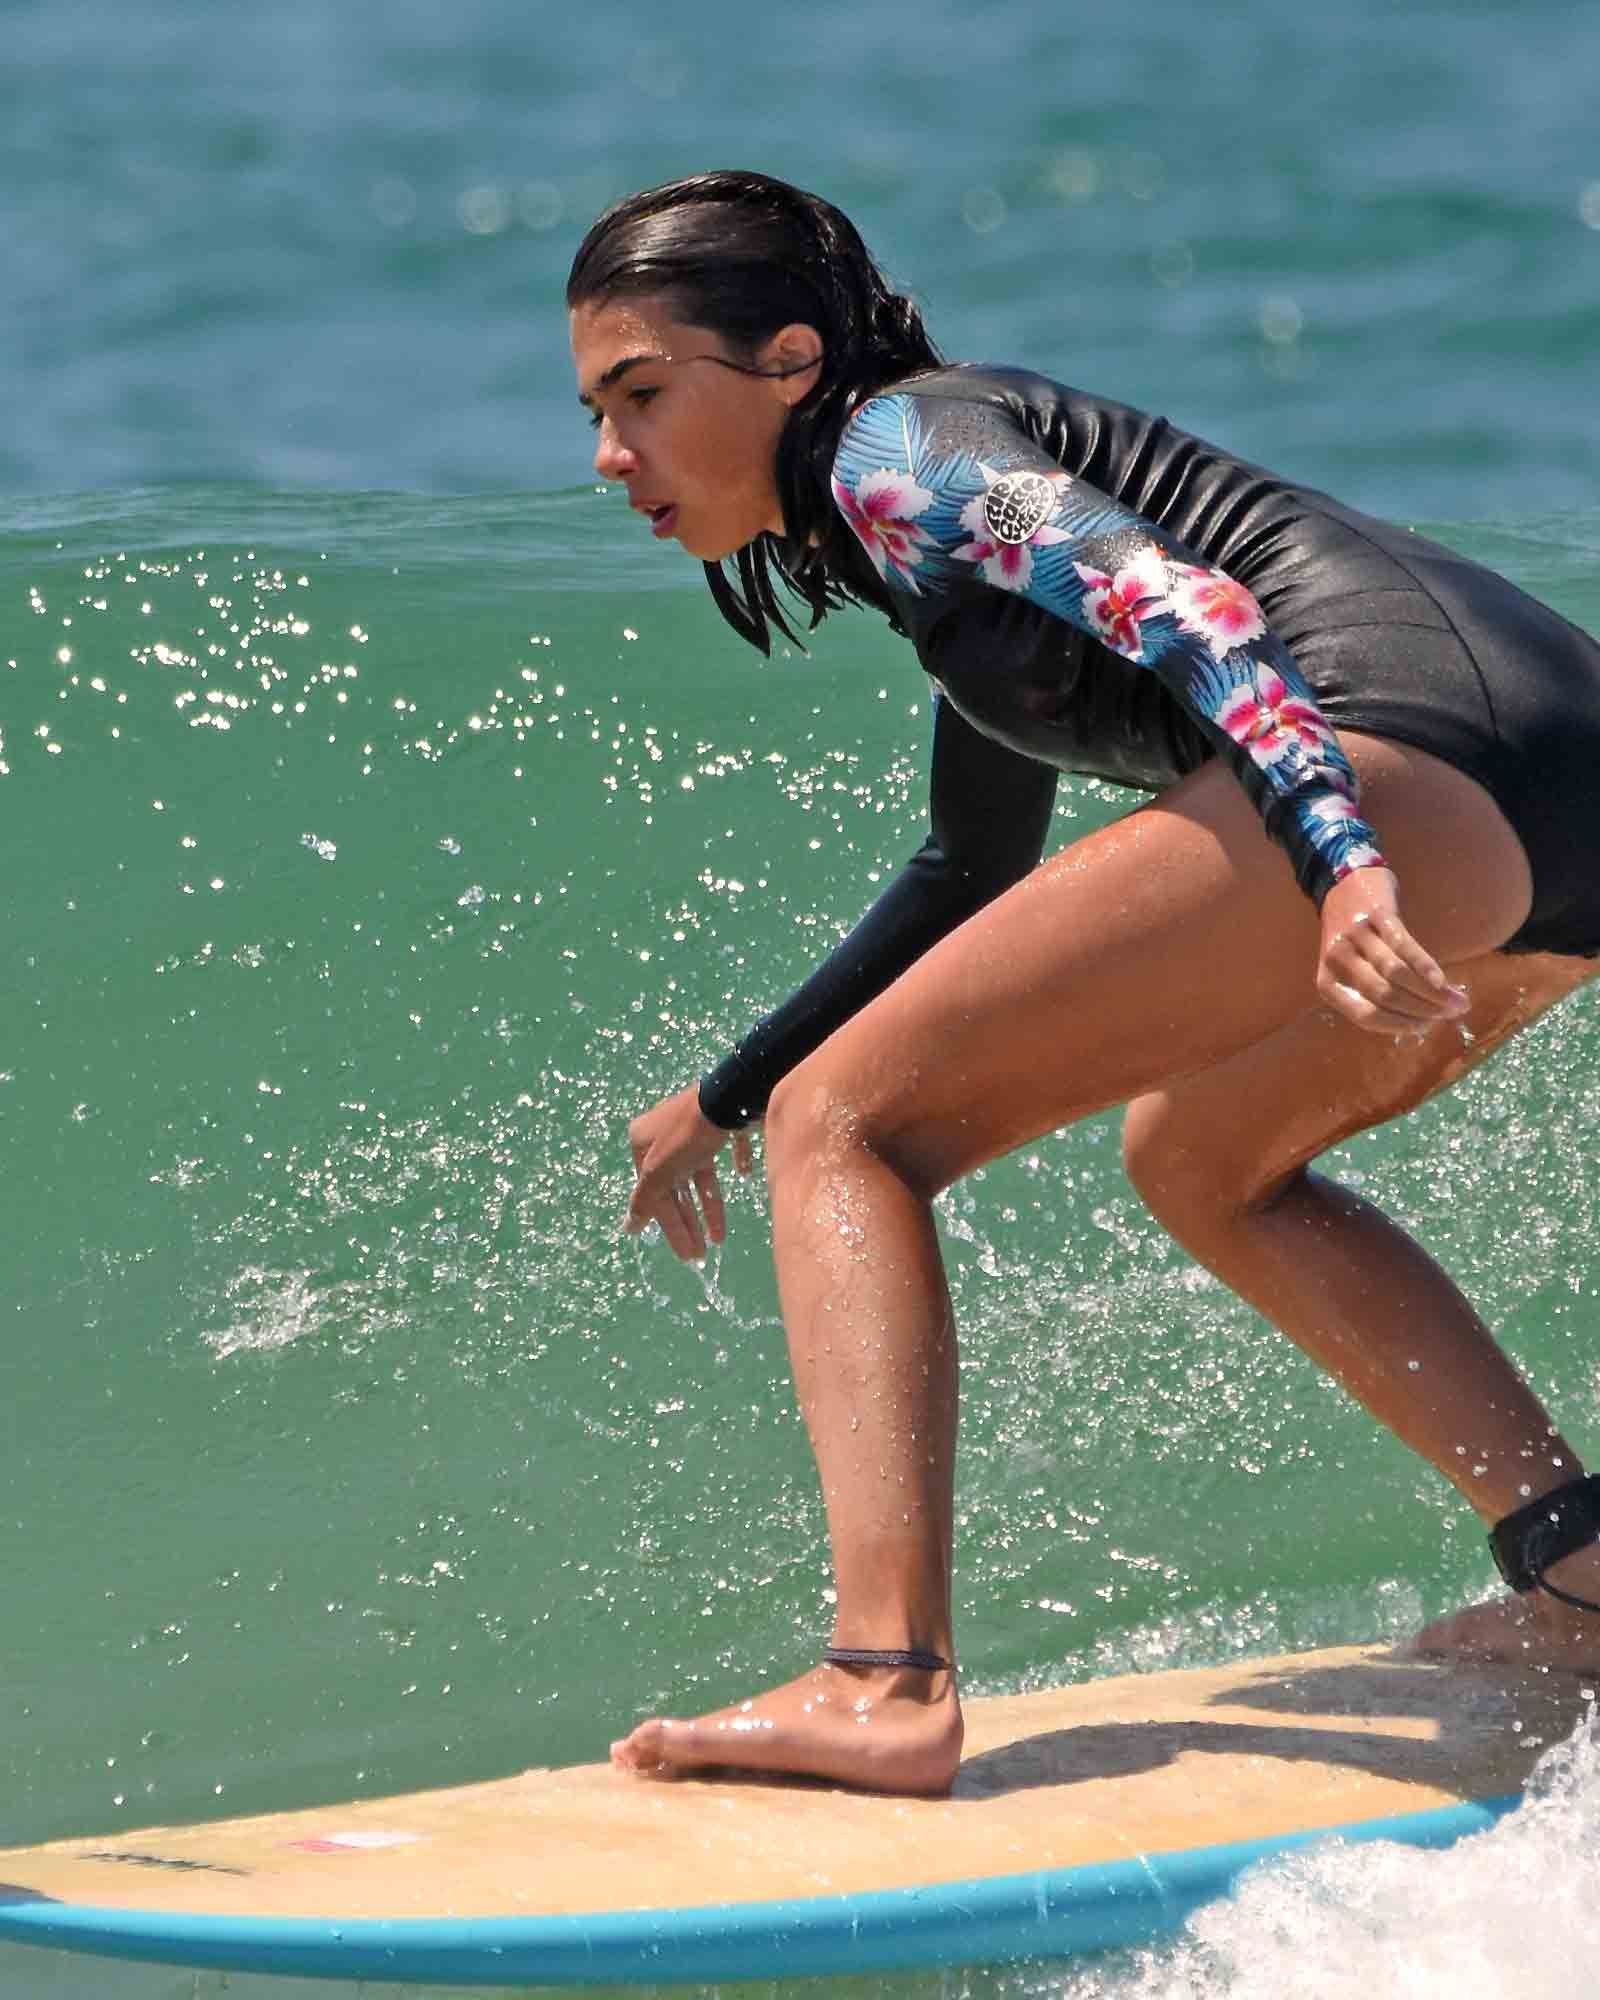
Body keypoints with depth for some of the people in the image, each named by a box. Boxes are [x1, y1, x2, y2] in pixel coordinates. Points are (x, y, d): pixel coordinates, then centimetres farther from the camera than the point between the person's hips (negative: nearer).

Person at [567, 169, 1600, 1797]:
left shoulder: (898, 449, 4)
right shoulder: (966, 532, 32)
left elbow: (1183, 605, -14)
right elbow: (977, 873, 46)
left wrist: (1340, 858, -30)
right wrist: (726, 1093, 53)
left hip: (1401, 760, -10)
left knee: (847, 1127, -5)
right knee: (1200, 1160, 33)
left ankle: (887, 1687, -21)